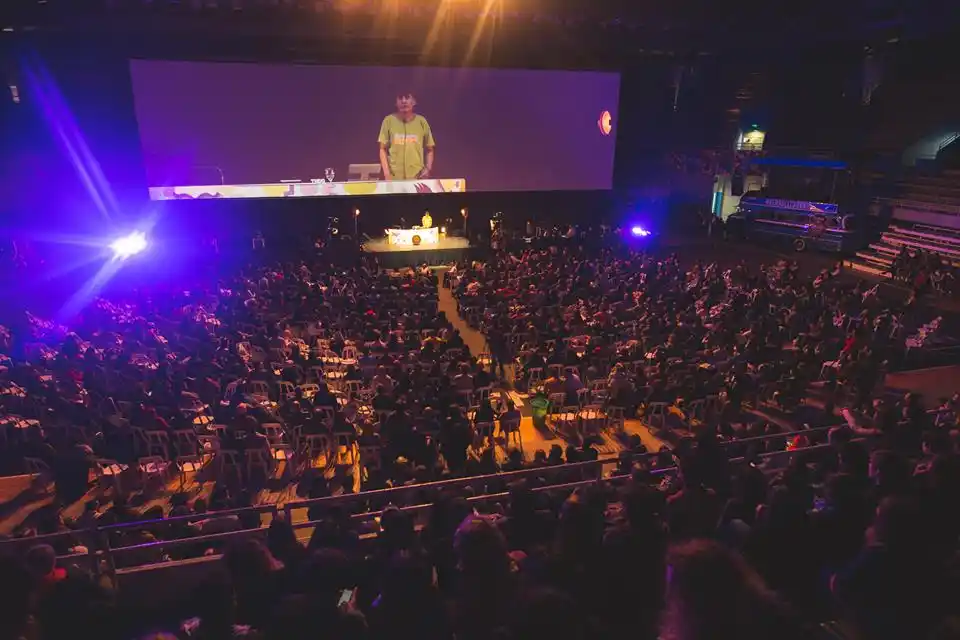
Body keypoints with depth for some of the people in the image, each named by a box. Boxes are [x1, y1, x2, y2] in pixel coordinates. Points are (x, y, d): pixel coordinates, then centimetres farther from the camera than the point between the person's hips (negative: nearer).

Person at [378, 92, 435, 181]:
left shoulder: (421, 121, 5)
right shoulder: (389, 120, 3)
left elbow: (429, 149, 11)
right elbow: (383, 149, 5)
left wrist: (428, 168, -4)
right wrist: (386, 173, -6)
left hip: (417, 177, 1)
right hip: (394, 177, -1)